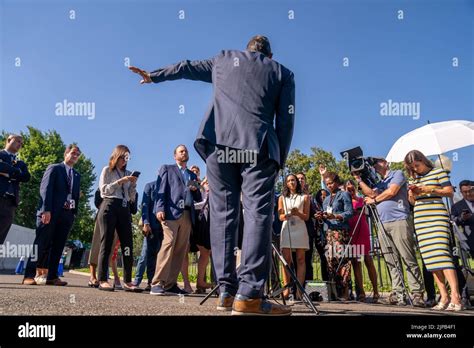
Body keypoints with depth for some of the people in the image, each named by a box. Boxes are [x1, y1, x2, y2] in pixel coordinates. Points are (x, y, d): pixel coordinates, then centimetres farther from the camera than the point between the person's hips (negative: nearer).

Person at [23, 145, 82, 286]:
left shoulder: (77, 175, 23)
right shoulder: (54, 168, 6)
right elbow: (45, 188, -5)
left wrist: (74, 213, 6)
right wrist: (46, 210, -17)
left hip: (67, 214, 5)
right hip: (50, 212, -5)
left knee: (58, 246, 3)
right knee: (40, 244, -7)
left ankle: (52, 276, 4)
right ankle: (29, 275, -6)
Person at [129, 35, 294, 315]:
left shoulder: (224, 59, 24)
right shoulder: (283, 73, 17)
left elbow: (187, 68, 35)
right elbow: (286, 119, 8)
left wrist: (154, 75, 49)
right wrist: (280, 160, 9)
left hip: (219, 143, 3)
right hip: (259, 147, -2)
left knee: (223, 213, 4)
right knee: (258, 213, -8)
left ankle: (226, 290, 3)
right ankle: (249, 295, -18)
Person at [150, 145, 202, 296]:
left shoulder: (192, 175, 28)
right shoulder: (167, 169, 16)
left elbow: (198, 198, 27)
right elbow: (161, 190, 4)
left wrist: (195, 190, 5)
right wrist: (160, 208, -11)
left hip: (187, 215, 5)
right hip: (171, 212, -5)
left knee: (181, 249, -2)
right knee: (168, 244, -18)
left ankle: (170, 284, 1)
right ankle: (157, 284, -20)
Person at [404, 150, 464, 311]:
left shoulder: (438, 172, 6)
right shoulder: (414, 178, 20)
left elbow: (449, 191, -2)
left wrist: (428, 189, -11)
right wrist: (412, 194, 0)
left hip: (437, 217, -5)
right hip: (420, 219, 5)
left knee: (441, 253, -19)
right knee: (430, 258, -2)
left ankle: (455, 296, -20)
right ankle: (444, 297, 0)